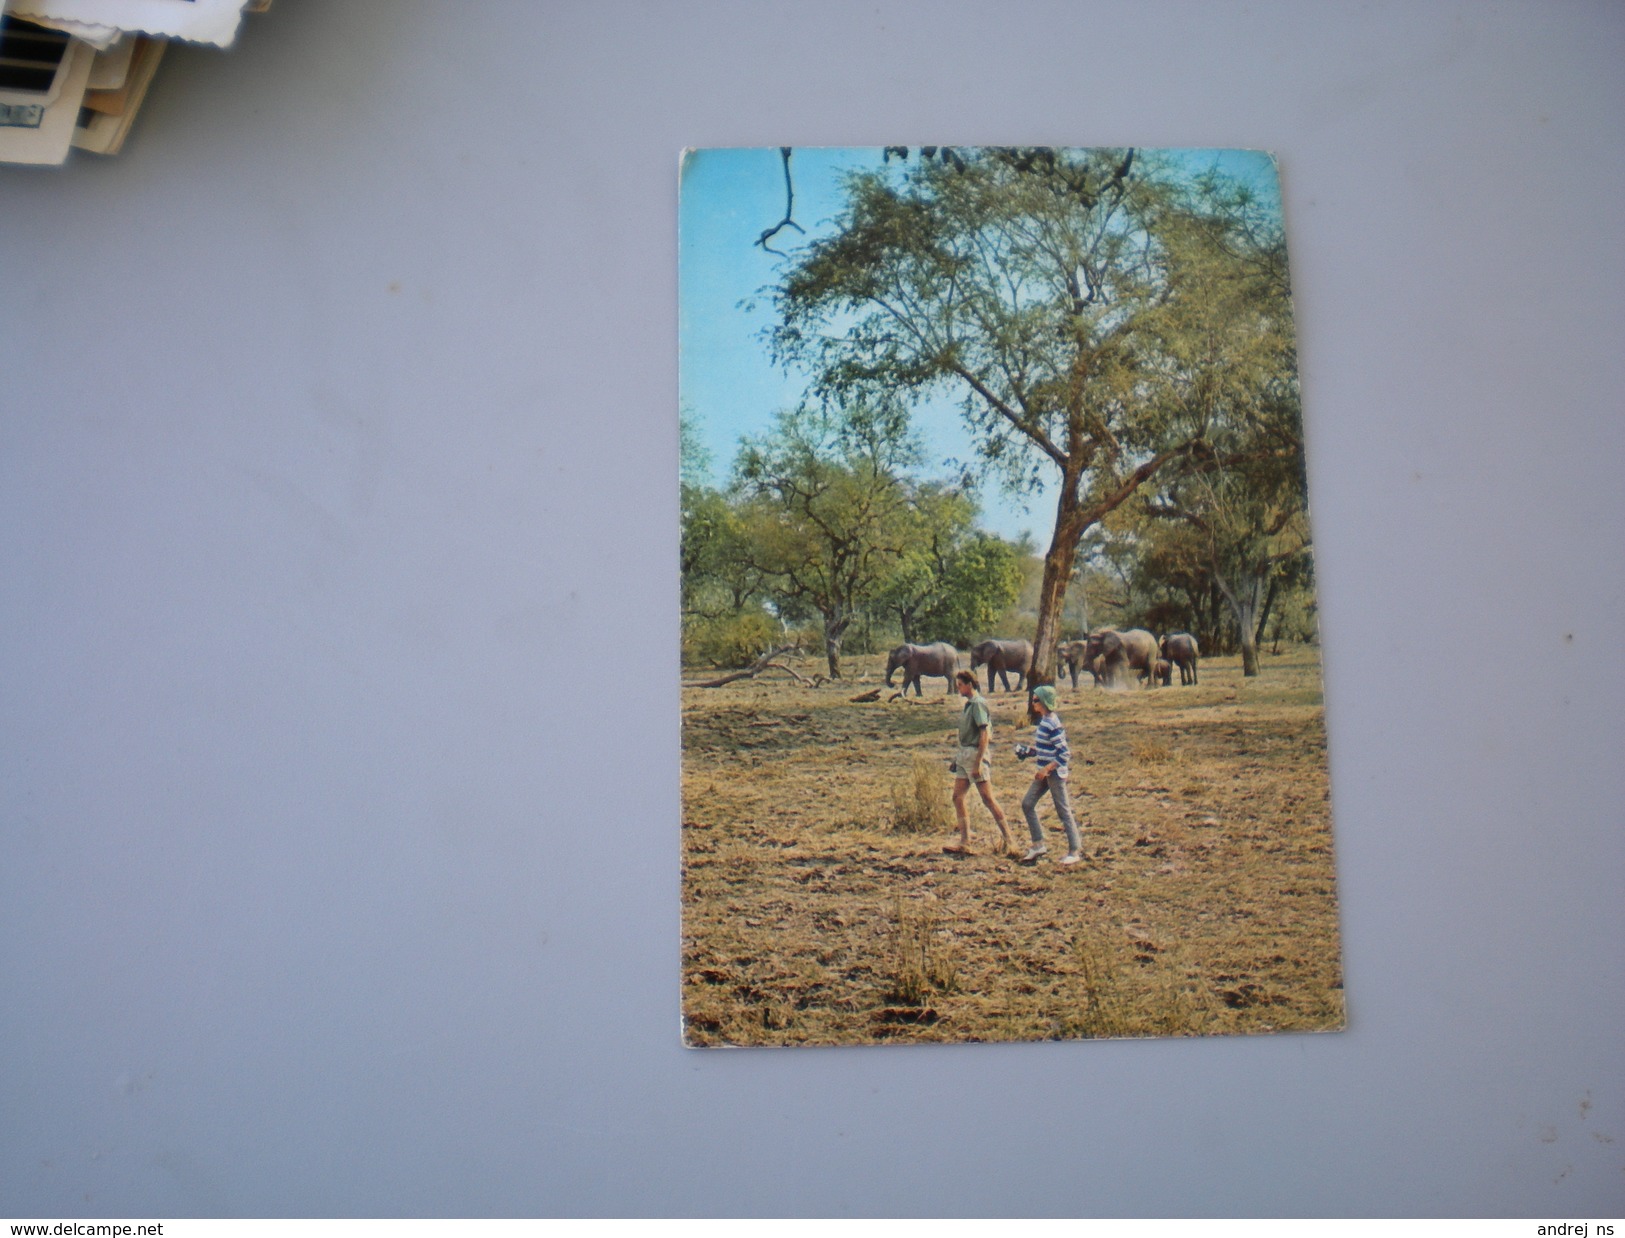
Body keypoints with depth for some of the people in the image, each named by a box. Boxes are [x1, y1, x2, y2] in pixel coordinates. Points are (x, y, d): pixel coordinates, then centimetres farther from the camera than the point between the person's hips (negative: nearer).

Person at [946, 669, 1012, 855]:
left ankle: (1007, 838, 6)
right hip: (964, 754, 10)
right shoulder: (968, 704, 15)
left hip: (975, 754, -10)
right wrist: (957, 758, 20)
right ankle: (964, 844, 6)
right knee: (957, 798, 5)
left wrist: (978, 762, -23)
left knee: (988, 798, -4)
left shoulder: (978, 703, -13)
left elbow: (985, 734, -19)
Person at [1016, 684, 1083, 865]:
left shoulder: (1052, 724, -19)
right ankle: (1038, 844, 15)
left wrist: (1046, 769, -23)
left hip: (1054, 773, -10)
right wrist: (1028, 752, 10)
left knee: (1063, 811, -1)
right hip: (1044, 772, 10)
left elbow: (1064, 753, -22)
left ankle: (1075, 850, 10)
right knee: (1027, 804, 9)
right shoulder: (1044, 720, 9)